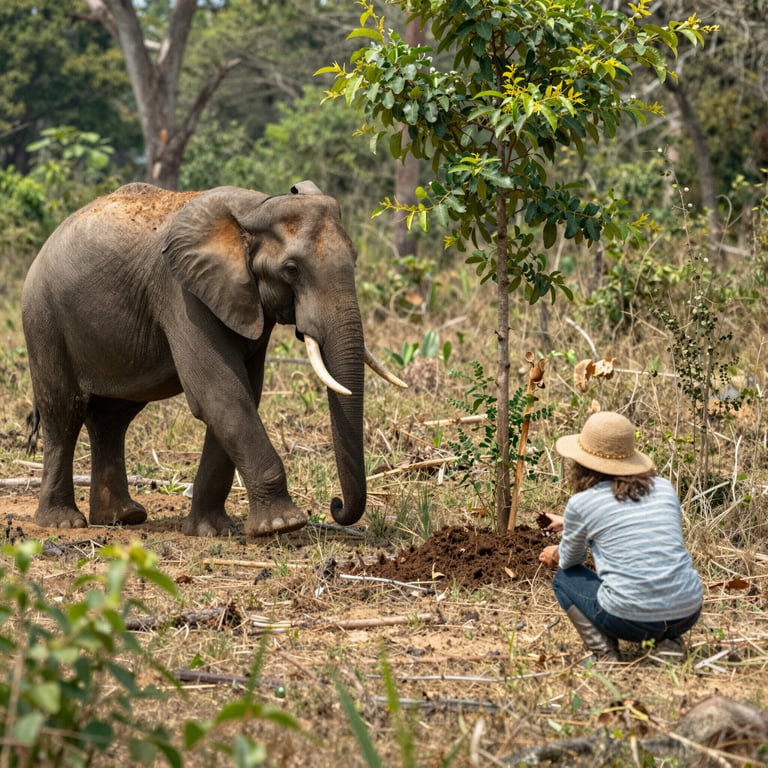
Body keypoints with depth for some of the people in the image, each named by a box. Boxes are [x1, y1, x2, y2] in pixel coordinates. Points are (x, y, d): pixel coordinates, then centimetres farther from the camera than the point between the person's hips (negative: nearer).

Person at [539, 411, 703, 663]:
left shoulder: (581, 503, -1)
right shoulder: (664, 488, 11)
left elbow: (570, 561, 18)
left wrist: (554, 555, 43)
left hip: (630, 619, -4)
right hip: (688, 614, 4)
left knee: (564, 578, 23)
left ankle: (604, 653, 4)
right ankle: (669, 642, 13)